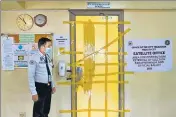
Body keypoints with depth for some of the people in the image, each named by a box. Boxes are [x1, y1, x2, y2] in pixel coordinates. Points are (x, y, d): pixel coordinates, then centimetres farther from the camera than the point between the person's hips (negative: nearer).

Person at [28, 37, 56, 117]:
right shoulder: (34, 58, -19)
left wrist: (52, 85, 15)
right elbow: (31, 77, -20)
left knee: (46, 110, 18)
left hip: (48, 86, 7)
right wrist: (34, 92, -22)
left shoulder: (47, 57, 3)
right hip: (40, 86, -7)